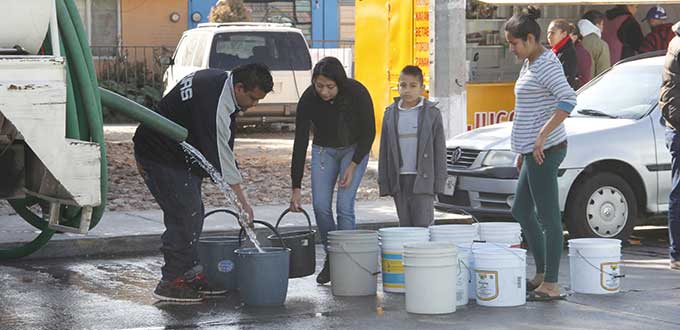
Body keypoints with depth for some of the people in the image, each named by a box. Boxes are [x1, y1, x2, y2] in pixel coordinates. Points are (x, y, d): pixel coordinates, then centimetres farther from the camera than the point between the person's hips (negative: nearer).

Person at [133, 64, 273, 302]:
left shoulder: (216, 78, 3)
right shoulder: (215, 106, -29)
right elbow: (221, 156, -27)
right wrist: (242, 201, -23)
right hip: (162, 157, -10)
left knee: (193, 215, 11)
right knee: (184, 216, -11)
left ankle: (191, 274, 17)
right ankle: (171, 282, -5)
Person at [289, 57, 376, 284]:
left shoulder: (357, 93, -28)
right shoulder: (308, 99, -24)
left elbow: (369, 133, -15)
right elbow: (300, 142, -20)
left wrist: (353, 166, -21)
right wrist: (296, 188, -21)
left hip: (355, 148, -2)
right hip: (324, 149, 2)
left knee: (344, 206, -15)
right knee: (320, 206, -9)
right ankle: (331, 258, 11)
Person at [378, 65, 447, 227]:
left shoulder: (432, 113, -1)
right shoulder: (390, 114, 7)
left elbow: (439, 149, 0)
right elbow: (384, 151, 10)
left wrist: (439, 181, -5)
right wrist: (384, 183, 6)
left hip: (422, 179, -3)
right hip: (399, 180, 3)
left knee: (423, 225, -8)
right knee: (405, 225, 8)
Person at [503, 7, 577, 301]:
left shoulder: (547, 64, -13)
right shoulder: (529, 65, 17)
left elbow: (568, 100, -26)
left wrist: (542, 136, -26)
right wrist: (522, 151, 24)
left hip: (545, 150, -11)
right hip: (533, 152, 11)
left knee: (548, 217, -7)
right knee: (521, 211, 16)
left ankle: (551, 285, -4)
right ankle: (541, 274, 23)